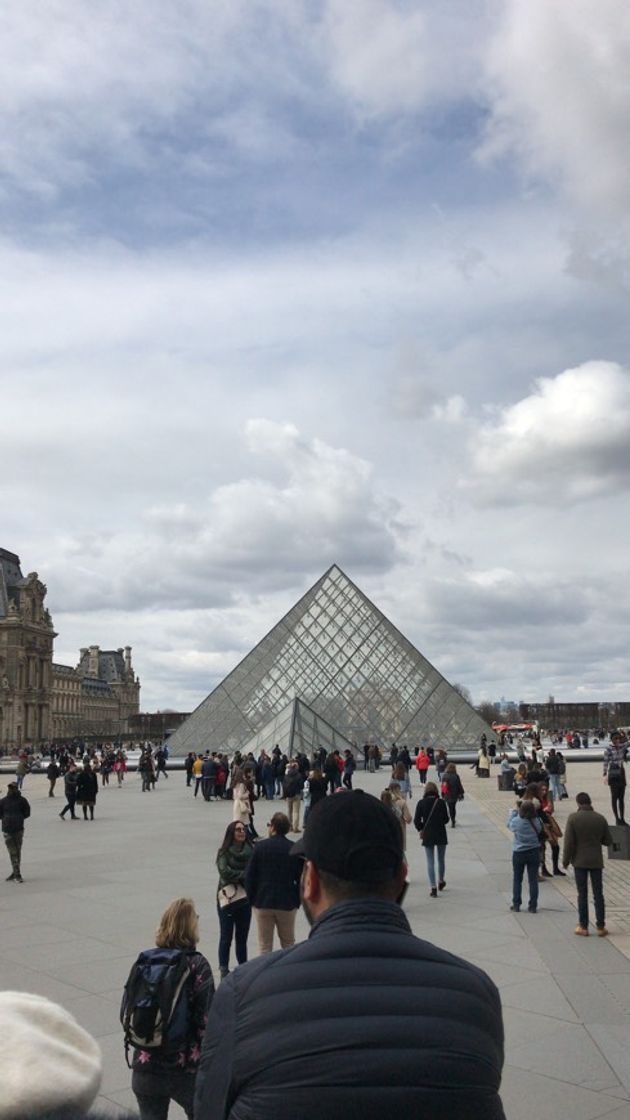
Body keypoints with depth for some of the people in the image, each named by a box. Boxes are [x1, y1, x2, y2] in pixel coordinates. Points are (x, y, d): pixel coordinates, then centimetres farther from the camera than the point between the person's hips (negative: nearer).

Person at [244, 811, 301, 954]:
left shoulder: (260, 846, -7)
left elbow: (249, 876, -4)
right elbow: (301, 878, -2)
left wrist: (252, 899, 6)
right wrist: (297, 900, 8)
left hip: (262, 903, -1)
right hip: (287, 904, 1)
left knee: (264, 945, 9)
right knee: (288, 943, 16)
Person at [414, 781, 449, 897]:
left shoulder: (421, 803, -7)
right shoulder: (441, 802, -9)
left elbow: (416, 820, -7)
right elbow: (446, 819, -4)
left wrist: (421, 830, 10)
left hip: (427, 835, 0)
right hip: (441, 834, 1)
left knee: (430, 862, 3)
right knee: (441, 859, 19)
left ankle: (433, 887, -5)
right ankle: (441, 882, 35)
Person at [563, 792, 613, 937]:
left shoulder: (573, 818, -11)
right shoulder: (600, 818, -4)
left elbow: (569, 842, -12)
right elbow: (608, 841, 2)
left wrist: (565, 860, -2)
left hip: (580, 861, -2)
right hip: (596, 861, 2)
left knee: (582, 894, 6)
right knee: (598, 894, 9)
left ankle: (583, 927, 10)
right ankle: (601, 927, 12)